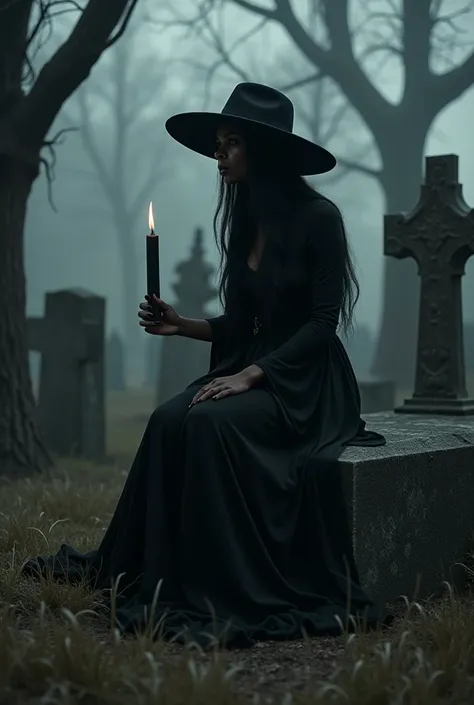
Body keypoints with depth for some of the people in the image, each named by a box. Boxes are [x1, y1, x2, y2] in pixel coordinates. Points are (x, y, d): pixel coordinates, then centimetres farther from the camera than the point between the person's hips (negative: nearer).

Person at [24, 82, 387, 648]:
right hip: (253, 371, 7)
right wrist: (181, 325, -1)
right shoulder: (245, 221, 12)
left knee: (212, 423, -32)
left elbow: (323, 322, -15)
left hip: (308, 381, -7)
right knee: (169, 421, -20)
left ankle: (223, 597, -28)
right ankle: (137, 573, -17)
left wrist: (251, 374, -22)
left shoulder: (318, 217, -10)